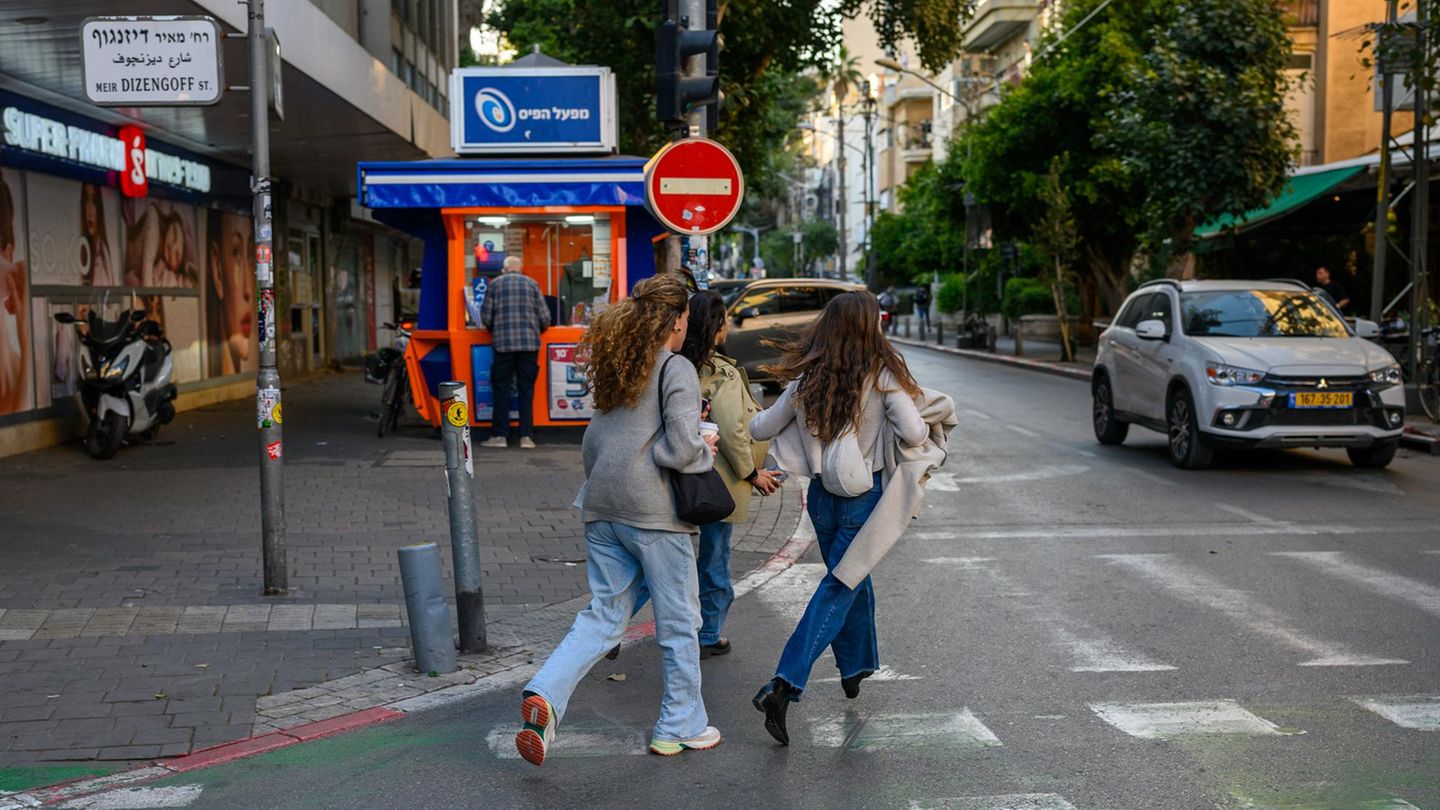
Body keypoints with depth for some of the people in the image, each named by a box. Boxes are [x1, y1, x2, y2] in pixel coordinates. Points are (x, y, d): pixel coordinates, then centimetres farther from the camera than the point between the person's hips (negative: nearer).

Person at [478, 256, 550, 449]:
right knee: (526, 390, 5)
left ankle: (500, 435, 5)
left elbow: (486, 317, 2)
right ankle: (526, 436, 1)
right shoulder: (532, 284, 8)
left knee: (501, 389, 6)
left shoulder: (495, 284, 6)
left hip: (502, 343, -1)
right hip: (529, 343, 1)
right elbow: (545, 317, 3)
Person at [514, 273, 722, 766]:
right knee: (678, 622, 8)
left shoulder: (616, 366, 14)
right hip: (651, 510, -7)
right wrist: (706, 453, 2)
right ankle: (681, 727, 18)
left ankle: (544, 695, -9)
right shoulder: (677, 371, -8)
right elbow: (680, 449, -16)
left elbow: (593, 441, 16)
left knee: (605, 614, 11)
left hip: (602, 508, 7)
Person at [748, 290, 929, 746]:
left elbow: (762, 429, 6)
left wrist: (753, 417, 28)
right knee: (840, 587, -3)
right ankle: (785, 683, -15)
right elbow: (914, 435, -19)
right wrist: (926, 426, 3)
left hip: (822, 496, 5)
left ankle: (857, 667, 39)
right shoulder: (881, 374, -13)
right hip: (865, 495, -5)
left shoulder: (807, 380, -1)